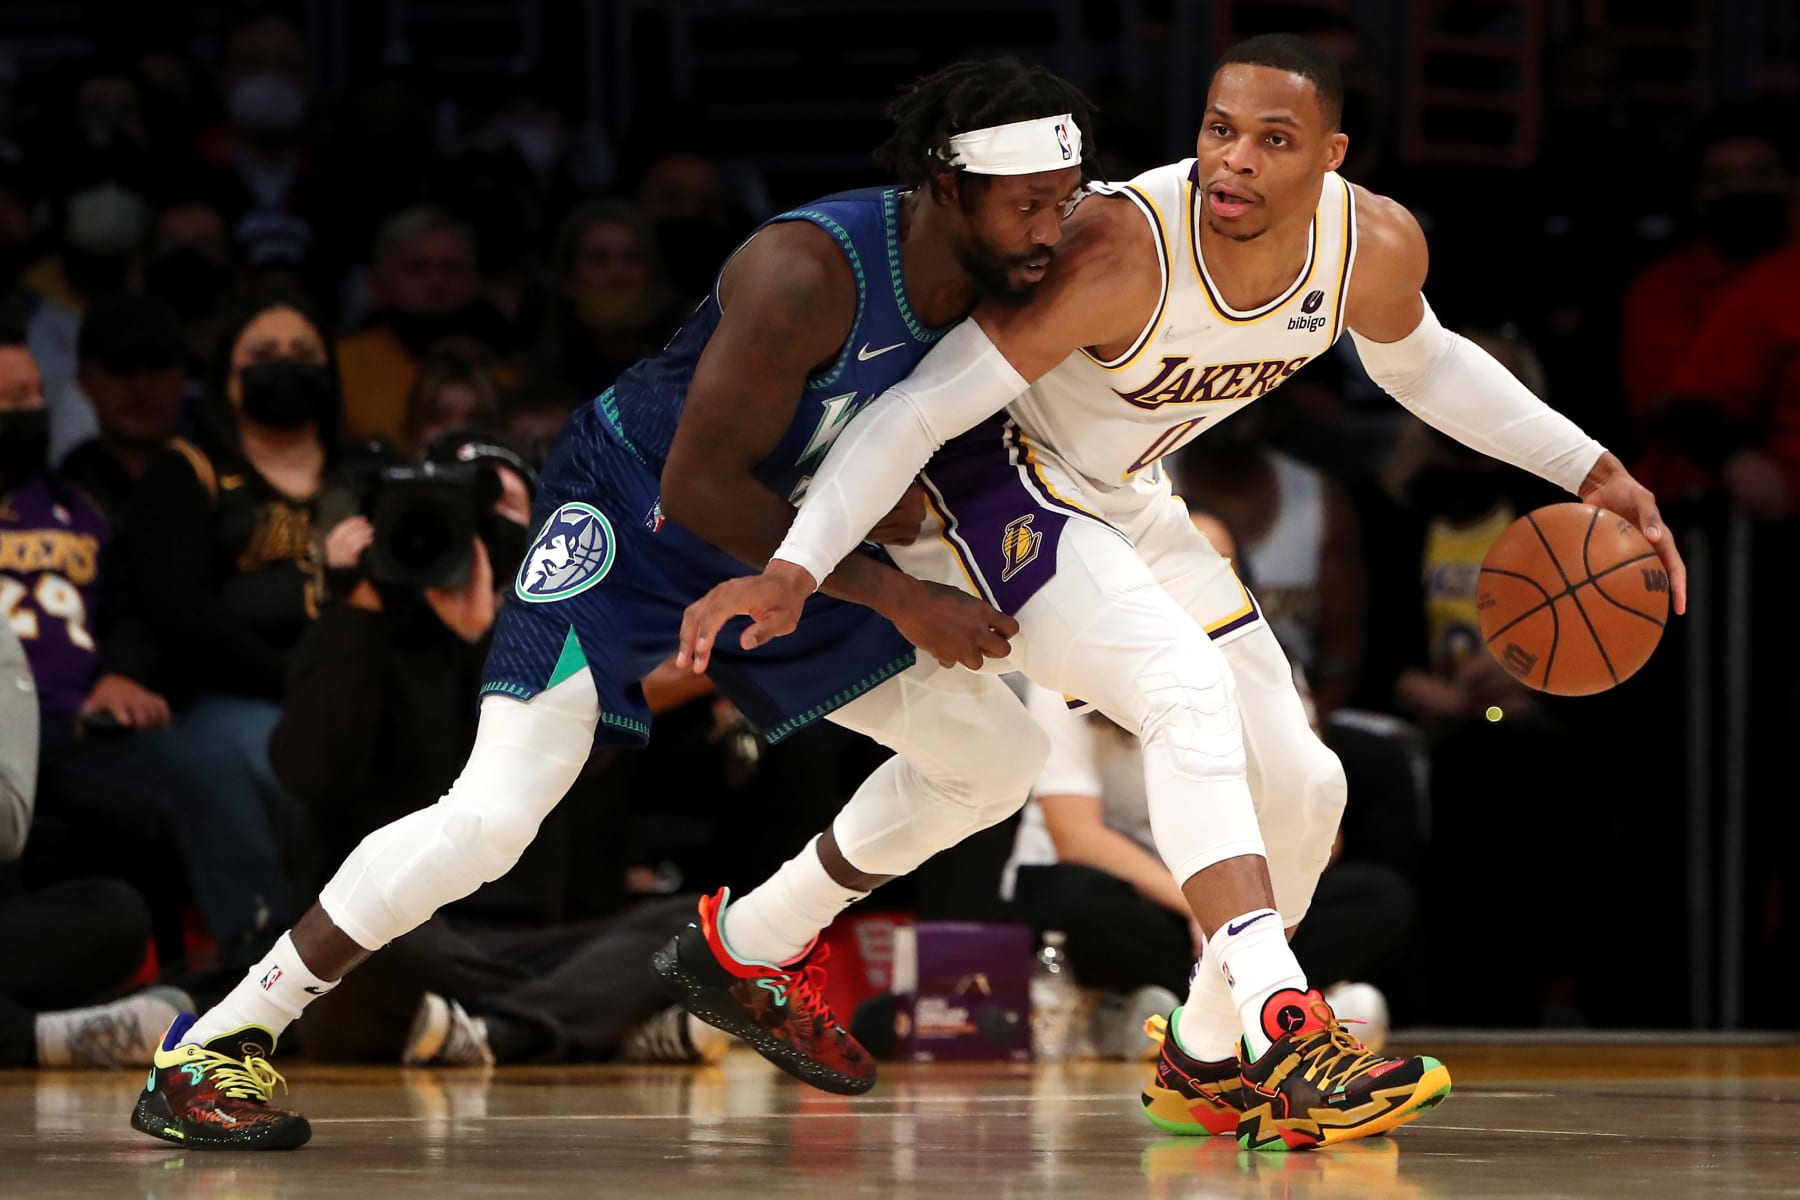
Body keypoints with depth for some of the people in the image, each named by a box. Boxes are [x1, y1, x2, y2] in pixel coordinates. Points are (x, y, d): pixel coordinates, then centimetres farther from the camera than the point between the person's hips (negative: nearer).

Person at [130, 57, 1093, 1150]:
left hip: (782, 544, 8)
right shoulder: (810, 272, -33)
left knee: (998, 753, 6)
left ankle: (755, 951, 24)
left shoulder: (999, 283, -10)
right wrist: (897, 600, -28)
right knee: (497, 810, -23)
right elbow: (700, 485, -30)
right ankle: (207, 1052, -14)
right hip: (631, 521, -8)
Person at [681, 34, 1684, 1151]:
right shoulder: (1126, 253, -35)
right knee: (1189, 689, -31)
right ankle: (1289, 1044, -38)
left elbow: (1419, 363, 10)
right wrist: (793, 572, -41)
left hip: (1124, 502, 8)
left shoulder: (1378, 247, -15)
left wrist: (1592, 471, 6)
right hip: (995, 475, -8)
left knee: (1300, 785, 6)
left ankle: (1208, 1061, 27)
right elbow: (921, 407, -33)